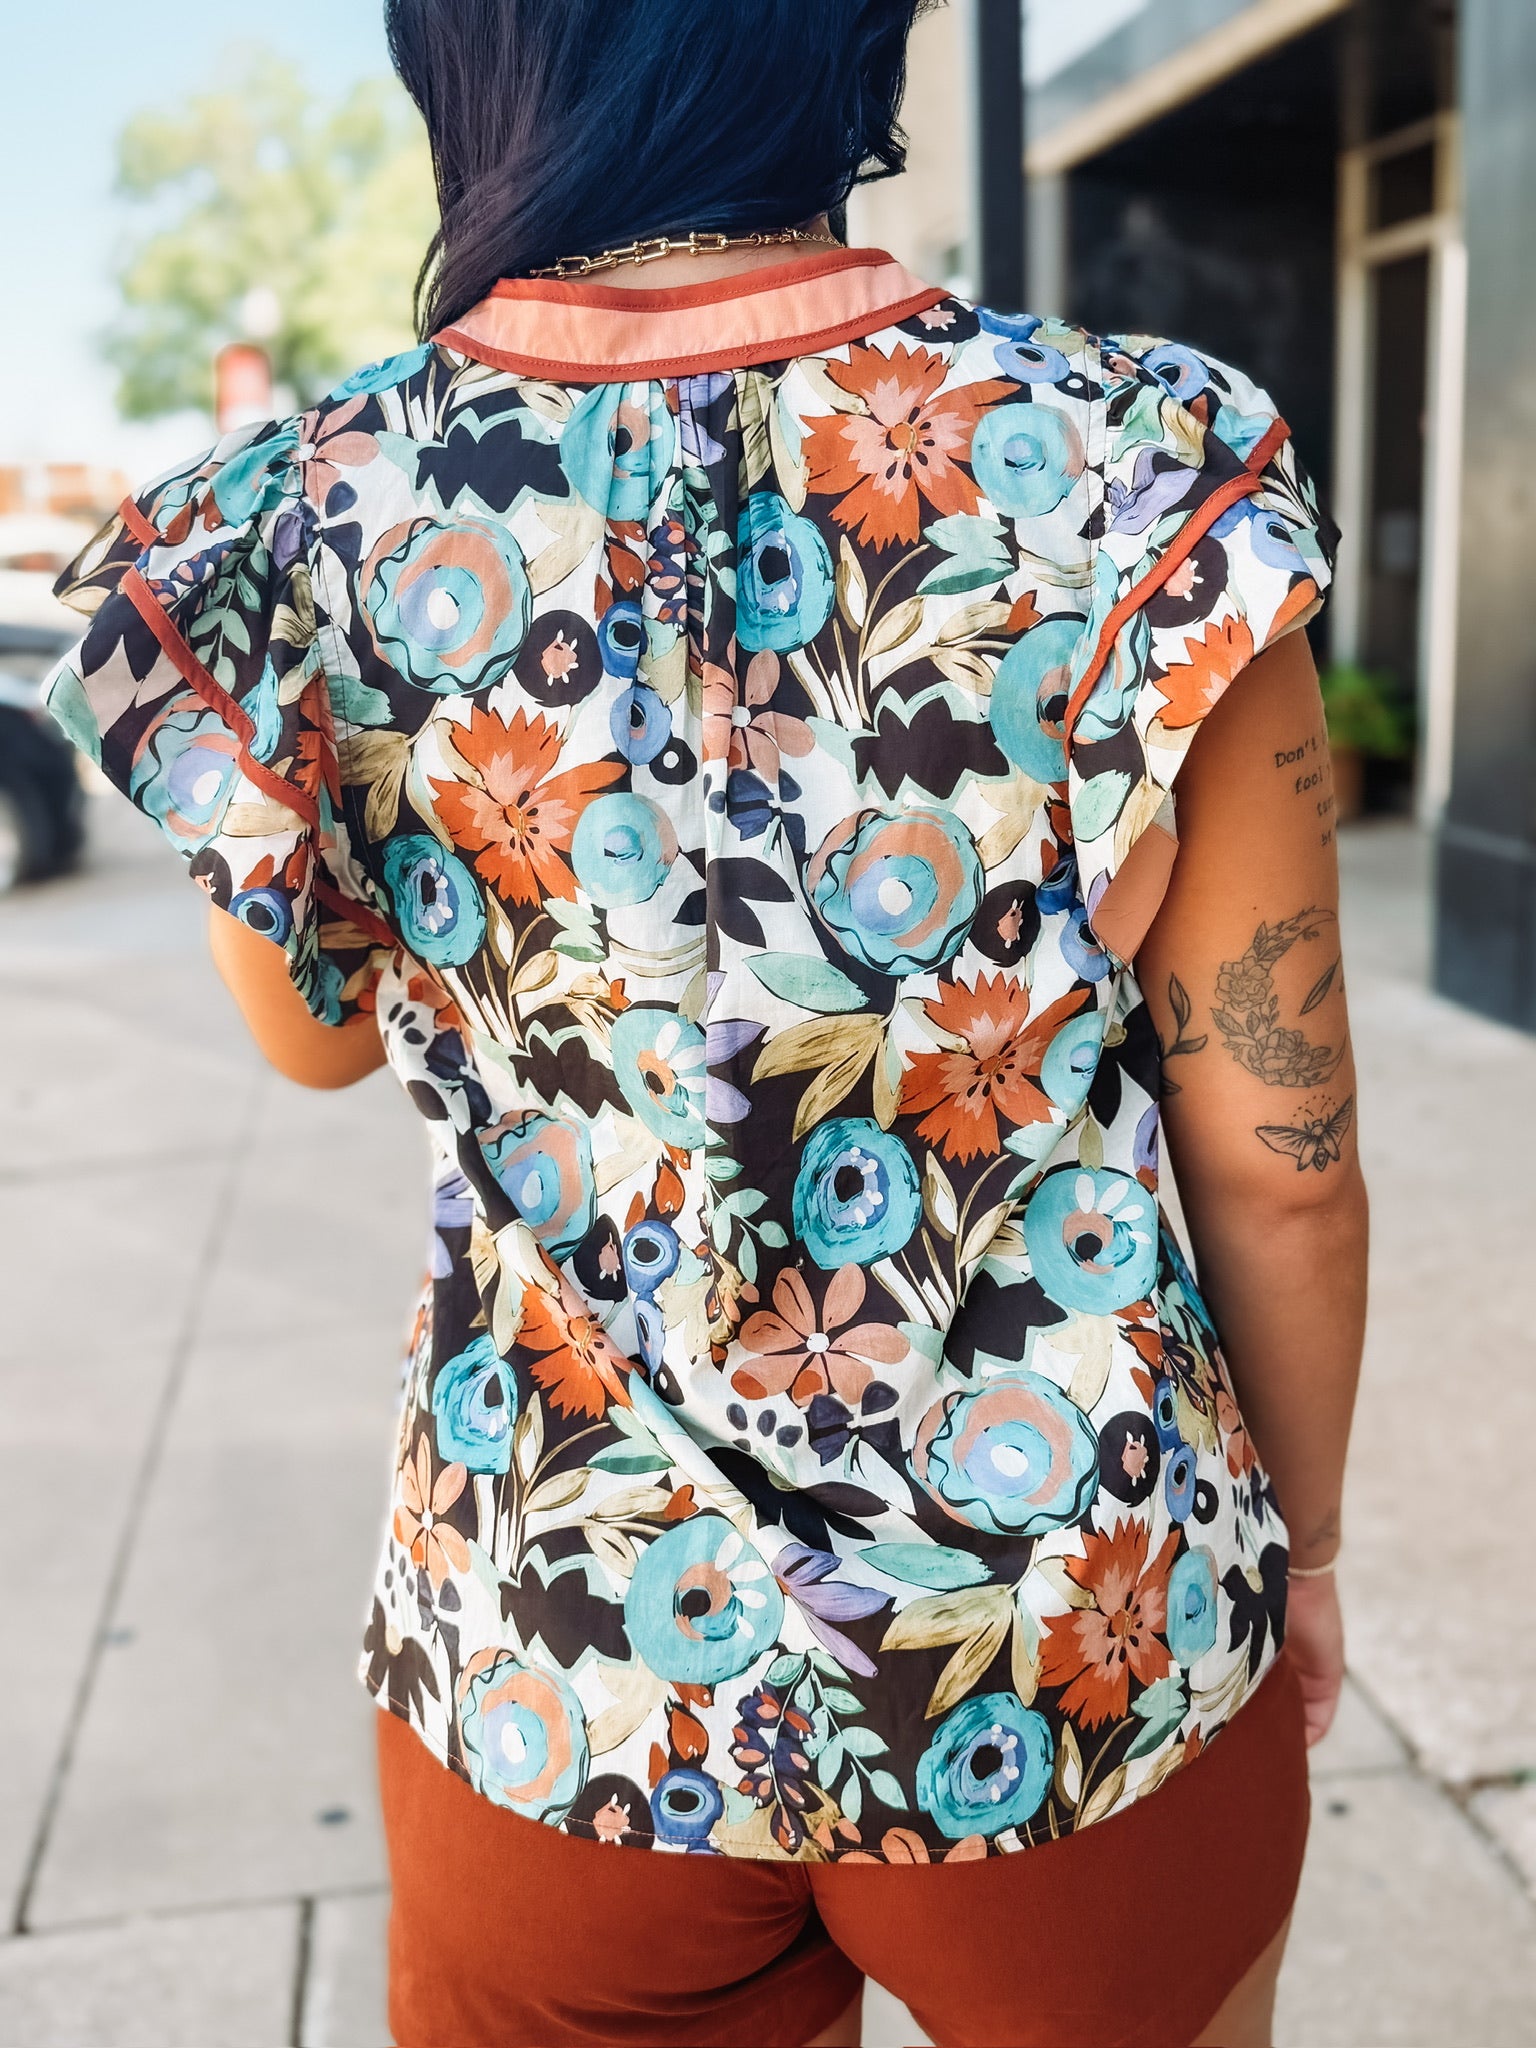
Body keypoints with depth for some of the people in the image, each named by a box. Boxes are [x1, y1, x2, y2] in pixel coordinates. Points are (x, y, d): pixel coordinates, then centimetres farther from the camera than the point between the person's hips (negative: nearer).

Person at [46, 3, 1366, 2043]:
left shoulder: (297, 531, -13)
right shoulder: (1153, 477, -17)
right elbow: (1280, 1167, -11)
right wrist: (1301, 1542, 8)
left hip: (558, 1675, 2)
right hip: (1095, 1649, 0)